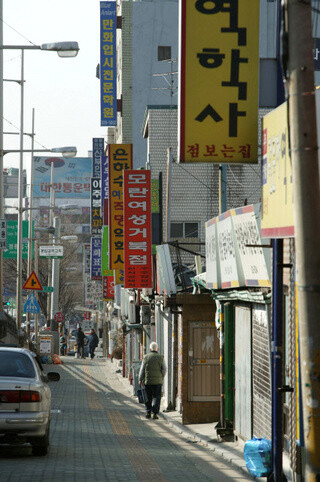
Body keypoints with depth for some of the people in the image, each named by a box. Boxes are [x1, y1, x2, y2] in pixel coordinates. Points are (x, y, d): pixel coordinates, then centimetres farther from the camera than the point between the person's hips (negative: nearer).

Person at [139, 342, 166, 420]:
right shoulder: (160, 358, 0)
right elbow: (164, 369, -2)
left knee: (148, 397, 12)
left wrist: (140, 379, 0)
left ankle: (148, 413, 13)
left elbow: (142, 369, -2)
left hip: (148, 381, 1)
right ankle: (155, 413, -7)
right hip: (158, 381, 0)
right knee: (156, 397, 2)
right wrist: (161, 378, 11)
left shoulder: (146, 357, 0)